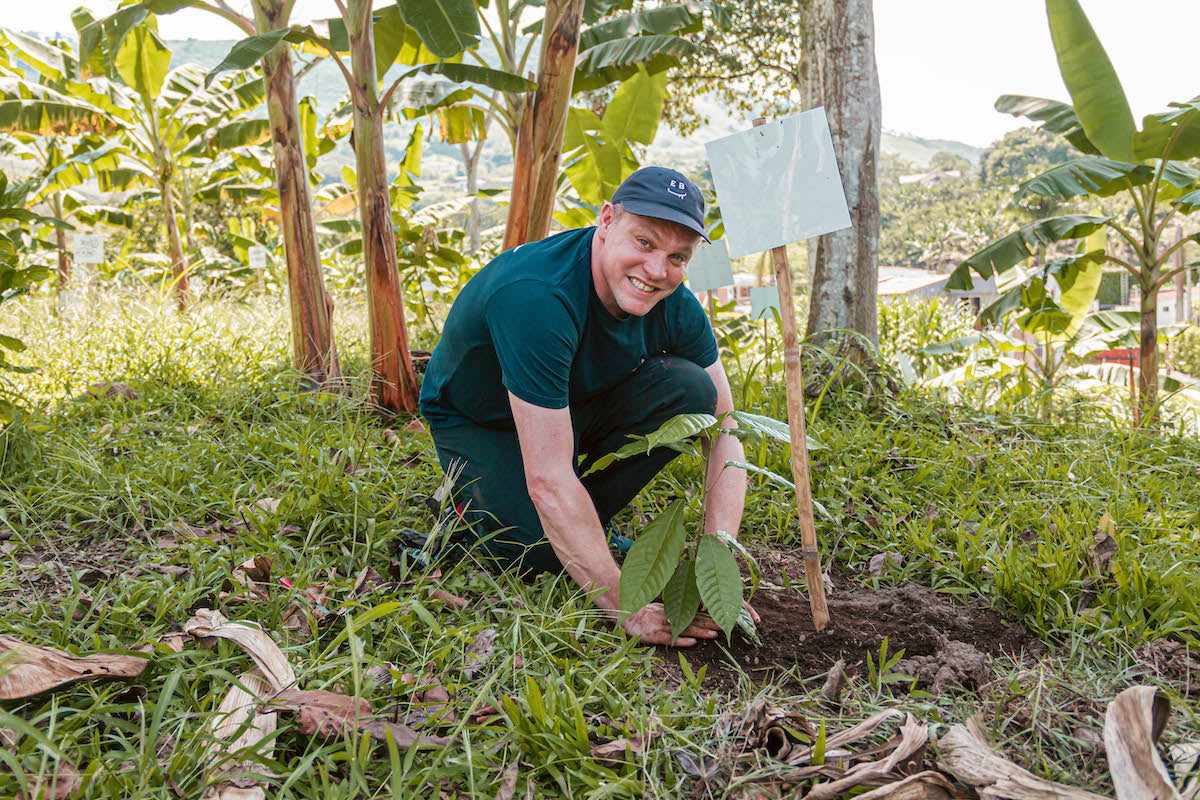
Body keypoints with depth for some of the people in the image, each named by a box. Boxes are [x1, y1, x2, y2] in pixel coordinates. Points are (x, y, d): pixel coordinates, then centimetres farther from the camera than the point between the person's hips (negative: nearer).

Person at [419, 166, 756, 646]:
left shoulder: (673, 303, -18)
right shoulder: (535, 296, -38)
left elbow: (724, 427, -12)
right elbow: (549, 481, -40)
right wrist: (626, 609, -37)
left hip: (578, 408, 6)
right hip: (477, 423, -5)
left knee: (691, 389, -19)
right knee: (544, 553, -28)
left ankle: (584, 525, -4)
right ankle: (478, 505, 6)